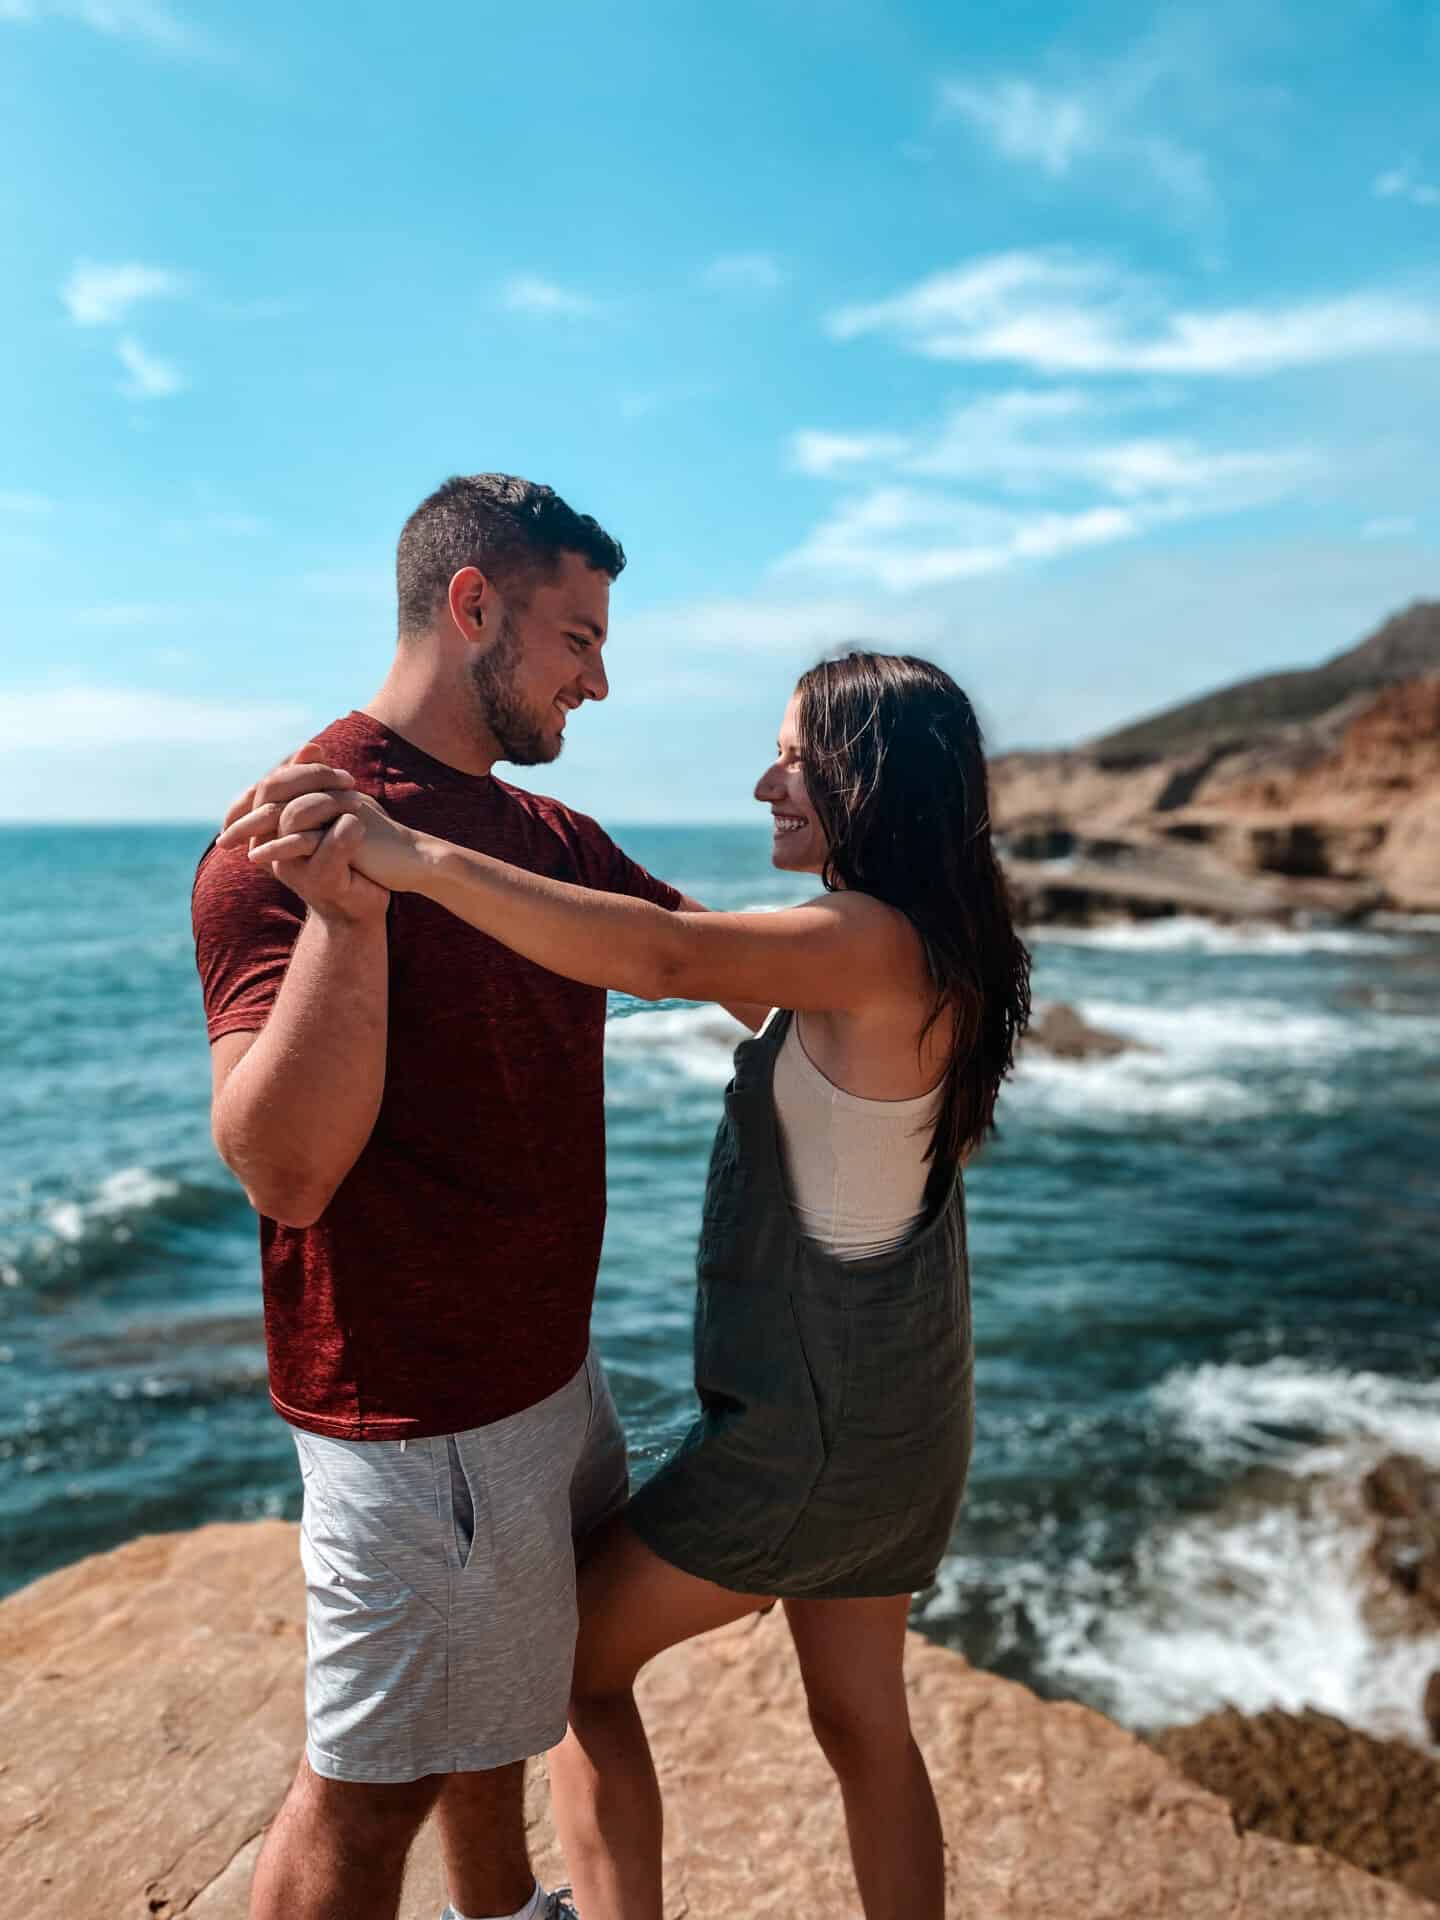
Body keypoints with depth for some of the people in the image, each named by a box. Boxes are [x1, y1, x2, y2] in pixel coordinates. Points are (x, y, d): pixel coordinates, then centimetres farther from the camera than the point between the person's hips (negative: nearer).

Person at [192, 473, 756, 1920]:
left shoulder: (548, 837, 5)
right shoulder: (293, 839, -20)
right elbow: (282, 1171, -28)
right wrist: (349, 909, -37)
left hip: (541, 1357, 9)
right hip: (416, 1408, -9)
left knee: (497, 1686, 27)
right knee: (370, 1782, 9)